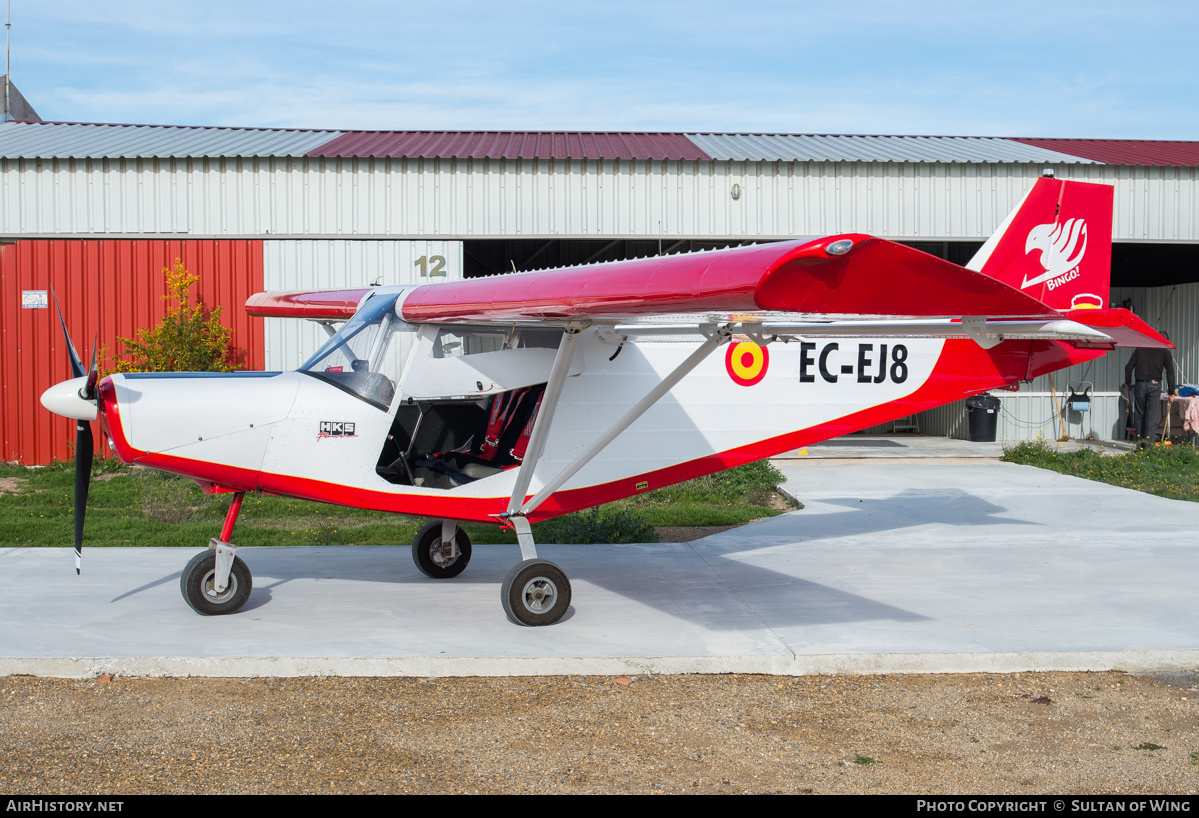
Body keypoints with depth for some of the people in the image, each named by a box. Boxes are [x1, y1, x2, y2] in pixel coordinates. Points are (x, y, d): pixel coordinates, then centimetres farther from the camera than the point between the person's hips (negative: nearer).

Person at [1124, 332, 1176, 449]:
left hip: (1139, 385, 2)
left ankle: (1139, 439, 9)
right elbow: (1170, 373, 1)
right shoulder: (1165, 352, 6)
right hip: (1154, 385, -2)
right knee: (1151, 414, 0)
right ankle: (1148, 439, -8)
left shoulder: (1140, 349, 12)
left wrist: (1128, 382, 21)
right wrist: (1171, 392, 3)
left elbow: (1129, 367, 7)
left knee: (1139, 413, 10)